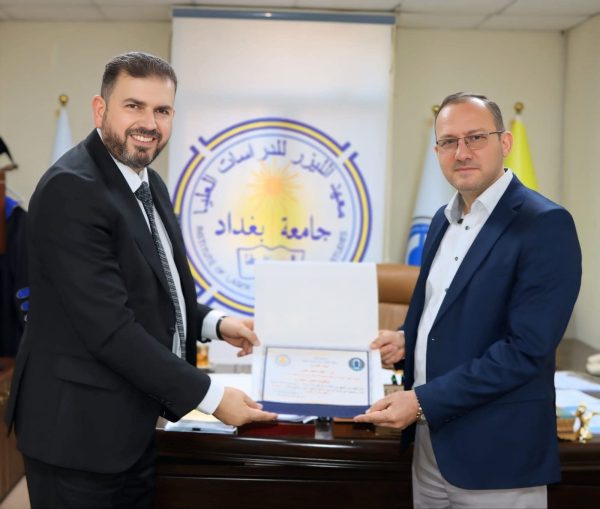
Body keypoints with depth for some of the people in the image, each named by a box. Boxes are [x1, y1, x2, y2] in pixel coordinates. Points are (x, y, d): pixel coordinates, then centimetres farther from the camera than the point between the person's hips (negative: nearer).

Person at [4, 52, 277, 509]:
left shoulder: (150, 184, 9)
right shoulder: (72, 189, -20)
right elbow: (110, 327, -25)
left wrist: (214, 324, 3)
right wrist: (210, 397, -20)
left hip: (135, 426, 9)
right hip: (82, 431, -8)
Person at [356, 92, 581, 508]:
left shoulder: (545, 224, -16)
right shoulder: (445, 219, 9)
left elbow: (527, 349, -22)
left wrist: (423, 401, -21)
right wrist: (409, 340, 1)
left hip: (497, 455, -7)